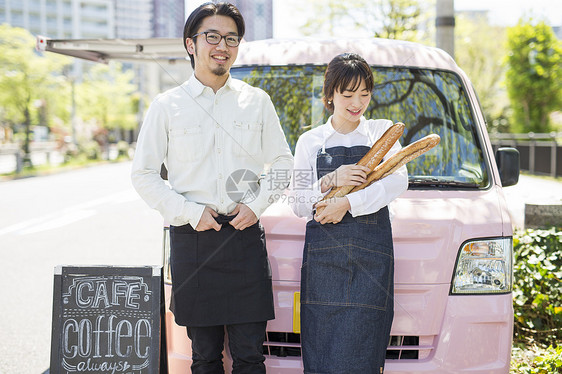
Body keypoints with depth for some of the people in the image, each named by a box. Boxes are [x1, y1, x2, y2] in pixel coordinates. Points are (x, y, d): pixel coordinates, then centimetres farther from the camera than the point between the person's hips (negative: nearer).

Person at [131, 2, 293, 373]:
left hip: (245, 236, 1)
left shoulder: (257, 101, 9)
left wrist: (257, 204, -3)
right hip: (192, 240, -1)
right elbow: (144, 174, 3)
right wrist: (190, 212, -8)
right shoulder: (168, 105, 3)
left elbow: (283, 162, 14)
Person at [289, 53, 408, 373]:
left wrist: (347, 203, -15)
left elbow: (398, 181, -5)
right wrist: (331, 181, -10)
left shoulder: (382, 132, 12)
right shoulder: (311, 141, 13)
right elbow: (298, 204, 8)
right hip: (323, 253, 1)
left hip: (372, 254, -1)